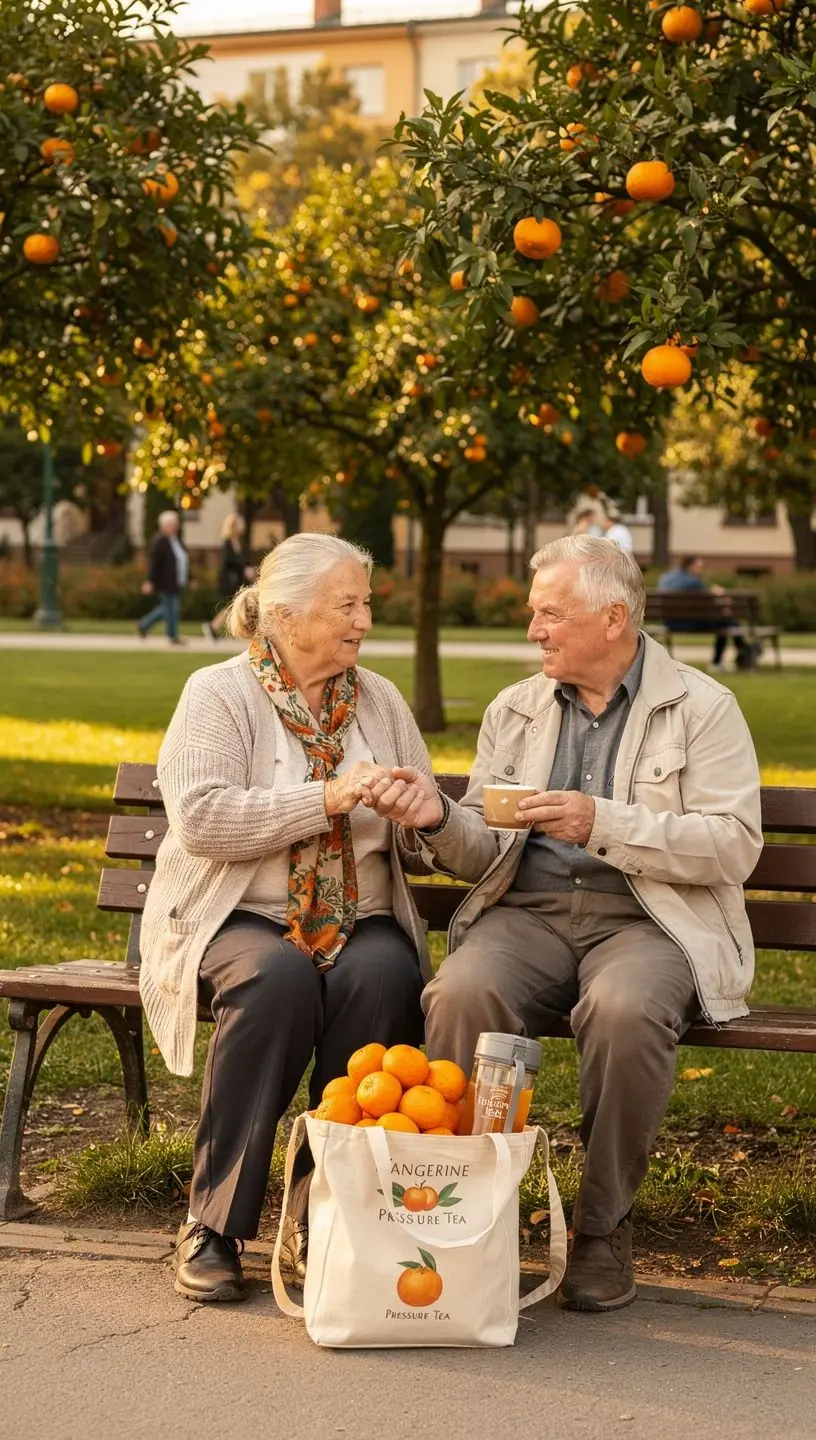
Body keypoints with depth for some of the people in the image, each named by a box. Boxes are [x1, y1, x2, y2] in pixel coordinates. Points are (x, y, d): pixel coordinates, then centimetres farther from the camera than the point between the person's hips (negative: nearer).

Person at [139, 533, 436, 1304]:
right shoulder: (219, 694, -1)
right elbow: (200, 819, -17)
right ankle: (213, 1227, -24)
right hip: (239, 920, -3)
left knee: (385, 975, -31)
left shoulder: (379, 700, 13)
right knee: (279, 979, -36)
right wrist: (326, 799, -22)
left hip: (359, 923, 3)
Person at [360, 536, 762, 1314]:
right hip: (529, 912, 3)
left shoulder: (702, 708, 3)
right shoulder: (514, 709, 16)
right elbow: (485, 857, 13)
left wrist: (604, 822, -17)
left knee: (624, 1009, -36)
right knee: (461, 993, -30)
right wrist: (440, 820, -9)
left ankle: (603, 1230, -16)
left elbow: (734, 846, -8)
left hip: (647, 920, -3)